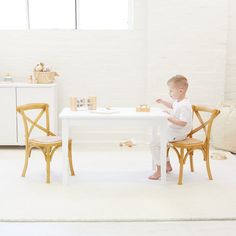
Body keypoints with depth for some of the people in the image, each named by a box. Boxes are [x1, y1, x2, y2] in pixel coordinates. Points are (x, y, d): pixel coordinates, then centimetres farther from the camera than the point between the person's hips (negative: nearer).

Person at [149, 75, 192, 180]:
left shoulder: (185, 105, -25)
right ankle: (167, 165, 31)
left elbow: (183, 123, -32)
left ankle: (159, 170, -7)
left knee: (154, 144, -15)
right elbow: (172, 106, 31)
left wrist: (169, 118, -32)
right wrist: (163, 102, 18)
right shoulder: (178, 101, 6)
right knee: (157, 140, 26)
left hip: (178, 134, -11)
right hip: (173, 131, 11)